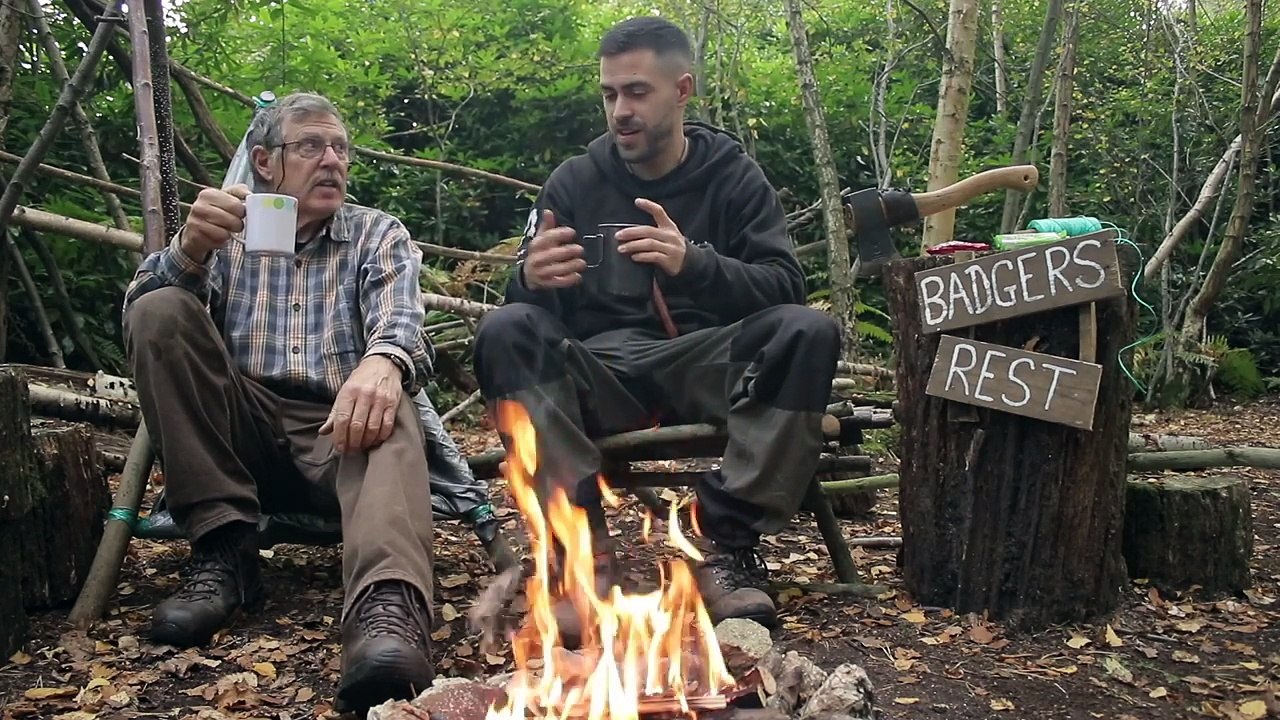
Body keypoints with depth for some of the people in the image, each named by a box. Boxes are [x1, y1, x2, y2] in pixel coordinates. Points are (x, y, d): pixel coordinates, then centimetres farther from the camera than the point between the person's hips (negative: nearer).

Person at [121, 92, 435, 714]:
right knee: (161, 312, -17)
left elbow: (398, 321, -8)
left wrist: (383, 362, -34)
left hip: (341, 432, -2)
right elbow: (139, 312, 3)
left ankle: (389, 606, -62)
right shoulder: (227, 232, 17)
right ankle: (225, 546, -20)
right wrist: (189, 250, -20)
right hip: (245, 435, 2)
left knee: (386, 410, -34)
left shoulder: (378, 234, 13)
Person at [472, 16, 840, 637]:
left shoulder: (736, 177, 7)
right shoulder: (573, 181, 9)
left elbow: (785, 288, -6)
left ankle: (725, 545, -27)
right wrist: (531, 280, -23)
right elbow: (522, 300, 3)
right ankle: (587, 548, -34)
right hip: (600, 371, 1)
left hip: (706, 367, 0)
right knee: (506, 331, -27)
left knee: (808, 332, -28)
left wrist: (693, 263, -25)